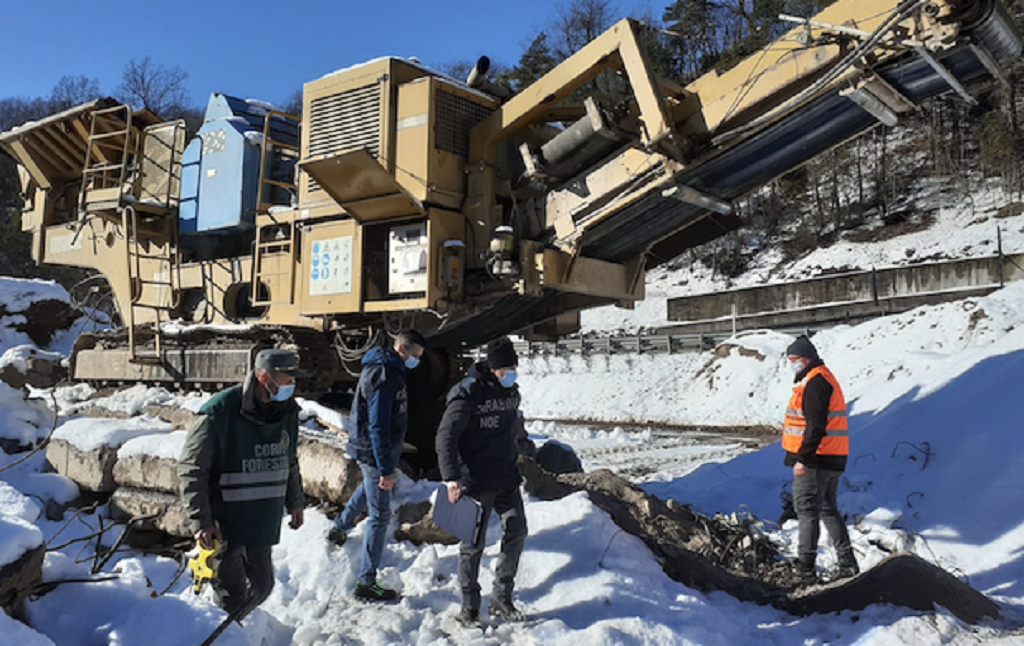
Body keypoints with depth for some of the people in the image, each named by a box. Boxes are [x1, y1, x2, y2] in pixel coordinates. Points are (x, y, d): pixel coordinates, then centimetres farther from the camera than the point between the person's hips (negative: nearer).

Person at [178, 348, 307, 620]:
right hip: (225, 525, -7)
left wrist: (295, 501, 18)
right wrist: (201, 521, -18)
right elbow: (191, 469, -15)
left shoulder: (287, 410, 1)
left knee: (261, 585, 16)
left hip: (263, 522, 7)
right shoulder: (220, 413, -20)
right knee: (231, 595, 4)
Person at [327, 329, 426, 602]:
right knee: (380, 516, -4)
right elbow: (378, 426, -28)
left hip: (369, 449, 10)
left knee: (371, 486, 36)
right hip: (375, 454, -10)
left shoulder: (388, 369, 8)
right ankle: (366, 583, 4)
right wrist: (386, 470, -28)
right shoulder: (384, 376, -25)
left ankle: (340, 528, 55)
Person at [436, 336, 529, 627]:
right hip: (476, 481, -7)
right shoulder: (468, 393, -17)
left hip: (506, 480, 7)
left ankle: (501, 599, 19)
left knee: (516, 531, 4)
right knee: (474, 543, 2)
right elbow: (446, 436, -21)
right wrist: (451, 478, -28)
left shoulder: (512, 392, 7)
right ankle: (469, 608, 18)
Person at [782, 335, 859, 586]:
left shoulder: (814, 382, -15)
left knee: (807, 511, -6)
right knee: (828, 509, 18)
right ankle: (848, 565, 22)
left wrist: (803, 458, -23)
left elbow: (815, 426, -23)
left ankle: (805, 571, -2)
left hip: (815, 460, -11)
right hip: (832, 460, 11)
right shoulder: (824, 378, 19)